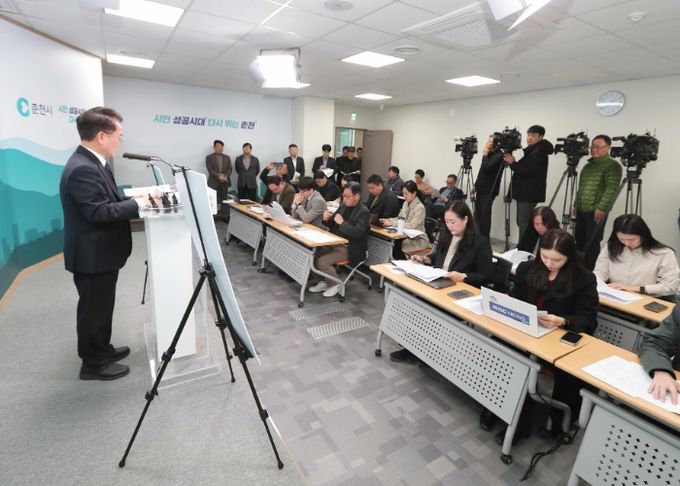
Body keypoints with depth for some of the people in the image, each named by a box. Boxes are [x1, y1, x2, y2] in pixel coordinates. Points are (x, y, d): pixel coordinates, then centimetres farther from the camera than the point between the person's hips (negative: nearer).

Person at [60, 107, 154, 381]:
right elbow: (100, 212, -28)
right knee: (94, 309, 6)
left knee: (101, 307, 22)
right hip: (93, 255, -10)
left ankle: (101, 350, 39)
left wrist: (133, 199, 0)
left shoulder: (91, 162, 8)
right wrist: (138, 204, -18)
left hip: (101, 251, 10)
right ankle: (94, 364, 23)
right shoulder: (82, 169, -25)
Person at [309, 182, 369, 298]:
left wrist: (342, 222, -27)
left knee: (322, 261, -20)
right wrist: (327, 219, -7)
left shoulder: (363, 212, -14)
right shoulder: (343, 205, 7)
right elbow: (333, 225, 15)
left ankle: (336, 284, 4)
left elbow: (358, 233, -25)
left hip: (350, 248, -8)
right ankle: (323, 282, 9)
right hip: (336, 242, 8)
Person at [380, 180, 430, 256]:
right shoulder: (406, 203, 6)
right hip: (407, 235, 7)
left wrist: (392, 223, -27)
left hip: (418, 240, -7)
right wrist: (389, 220, -8)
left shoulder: (420, 207, -17)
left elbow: (412, 226, -25)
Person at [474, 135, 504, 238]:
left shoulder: (499, 156, -12)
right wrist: (476, 185, 19)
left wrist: (485, 155, -11)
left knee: (485, 214, -5)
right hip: (481, 188, 9)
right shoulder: (490, 154, 16)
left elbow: (487, 168, -24)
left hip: (489, 190, -9)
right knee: (478, 214, 10)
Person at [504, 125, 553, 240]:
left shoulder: (539, 152, -12)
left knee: (524, 224, -10)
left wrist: (513, 163, -17)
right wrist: (513, 162, 4)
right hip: (526, 193, 10)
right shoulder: (532, 151, 19)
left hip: (529, 194, -10)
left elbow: (528, 171, -22)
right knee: (524, 223, 12)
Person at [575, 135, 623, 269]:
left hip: (596, 212, -7)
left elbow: (611, 188, -17)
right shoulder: (588, 165, 16)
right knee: (579, 240, 13)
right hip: (581, 210, 7)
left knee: (592, 244, -3)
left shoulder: (613, 166, -7)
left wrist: (601, 208, -24)